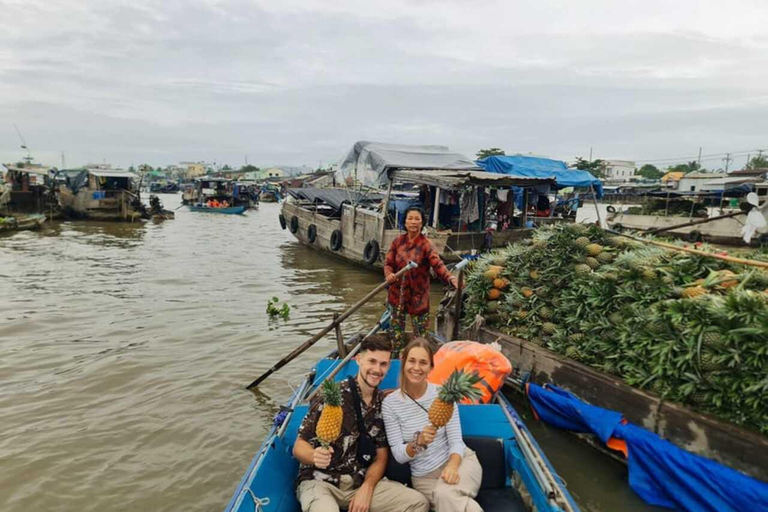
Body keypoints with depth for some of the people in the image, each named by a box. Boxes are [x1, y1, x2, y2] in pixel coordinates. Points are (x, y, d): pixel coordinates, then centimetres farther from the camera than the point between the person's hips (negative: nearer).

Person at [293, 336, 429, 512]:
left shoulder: (384, 404, 4)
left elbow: (381, 457, 7)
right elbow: (299, 446, -11)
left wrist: (366, 489, -10)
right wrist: (315, 456, -33)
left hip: (361, 482, 5)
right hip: (319, 482, -5)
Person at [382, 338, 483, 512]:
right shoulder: (390, 403, -8)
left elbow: (456, 441, -8)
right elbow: (398, 455, -9)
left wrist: (452, 466, -29)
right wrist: (418, 442, -29)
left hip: (459, 461, 0)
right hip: (424, 477, 0)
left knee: (446, 494, -31)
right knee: (444, 497, -30)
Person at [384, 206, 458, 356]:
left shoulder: (426, 244, -13)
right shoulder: (398, 241, 0)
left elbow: (437, 264, -26)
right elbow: (388, 263, 3)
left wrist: (450, 278, -45)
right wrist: (389, 274, -20)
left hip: (418, 295, -4)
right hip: (398, 293, 4)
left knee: (420, 332, 3)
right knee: (396, 328, 18)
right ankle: (395, 356, 36)